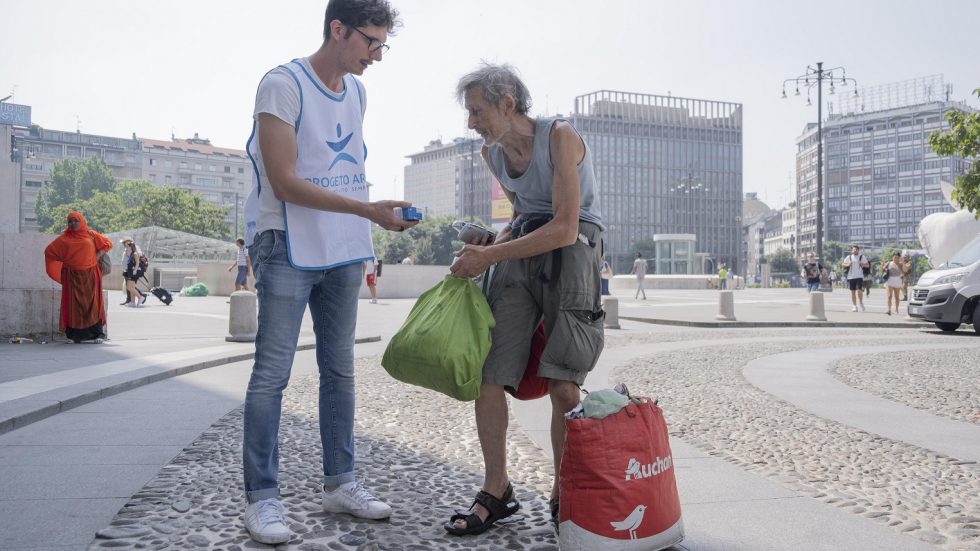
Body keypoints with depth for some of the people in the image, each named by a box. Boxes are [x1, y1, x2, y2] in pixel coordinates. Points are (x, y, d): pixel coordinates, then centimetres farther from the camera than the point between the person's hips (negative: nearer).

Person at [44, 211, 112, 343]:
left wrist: (98, 255, 1)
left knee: (92, 302, -5)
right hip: (72, 276, 1)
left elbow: (108, 244, 15)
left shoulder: (91, 235, 7)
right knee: (74, 304, -2)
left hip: (90, 275, -1)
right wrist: (63, 261, 6)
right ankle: (77, 335, -1)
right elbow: (49, 250, 14)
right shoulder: (64, 238, 7)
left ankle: (98, 333, -6)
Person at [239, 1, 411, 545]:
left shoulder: (356, 91, 11)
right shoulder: (283, 84, -12)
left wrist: (364, 238, 14)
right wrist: (367, 209, -23)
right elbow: (284, 182, -18)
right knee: (272, 373, -4)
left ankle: (339, 483, 21)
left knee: (339, 371, 10)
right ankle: (261, 497, 5)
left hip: (343, 253, 7)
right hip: (288, 250, -7)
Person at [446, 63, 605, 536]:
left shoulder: (559, 136, -14)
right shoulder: (491, 152, 9)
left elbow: (565, 228, -19)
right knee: (487, 374, -5)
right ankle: (497, 491, 9)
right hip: (522, 248, 6)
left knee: (563, 385, -11)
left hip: (571, 250, -6)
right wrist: (487, 248, 6)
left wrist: (490, 256, -17)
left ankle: (563, 498, 9)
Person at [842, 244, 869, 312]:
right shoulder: (848, 257, 10)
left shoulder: (862, 257, 7)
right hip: (851, 277, 2)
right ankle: (855, 306, 12)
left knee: (859, 290, -14)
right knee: (853, 292, 4)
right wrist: (847, 264, -10)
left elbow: (868, 265, 9)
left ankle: (861, 303, 8)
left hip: (859, 276, -2)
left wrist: (863, 265, -13)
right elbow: (842, 264, 11)